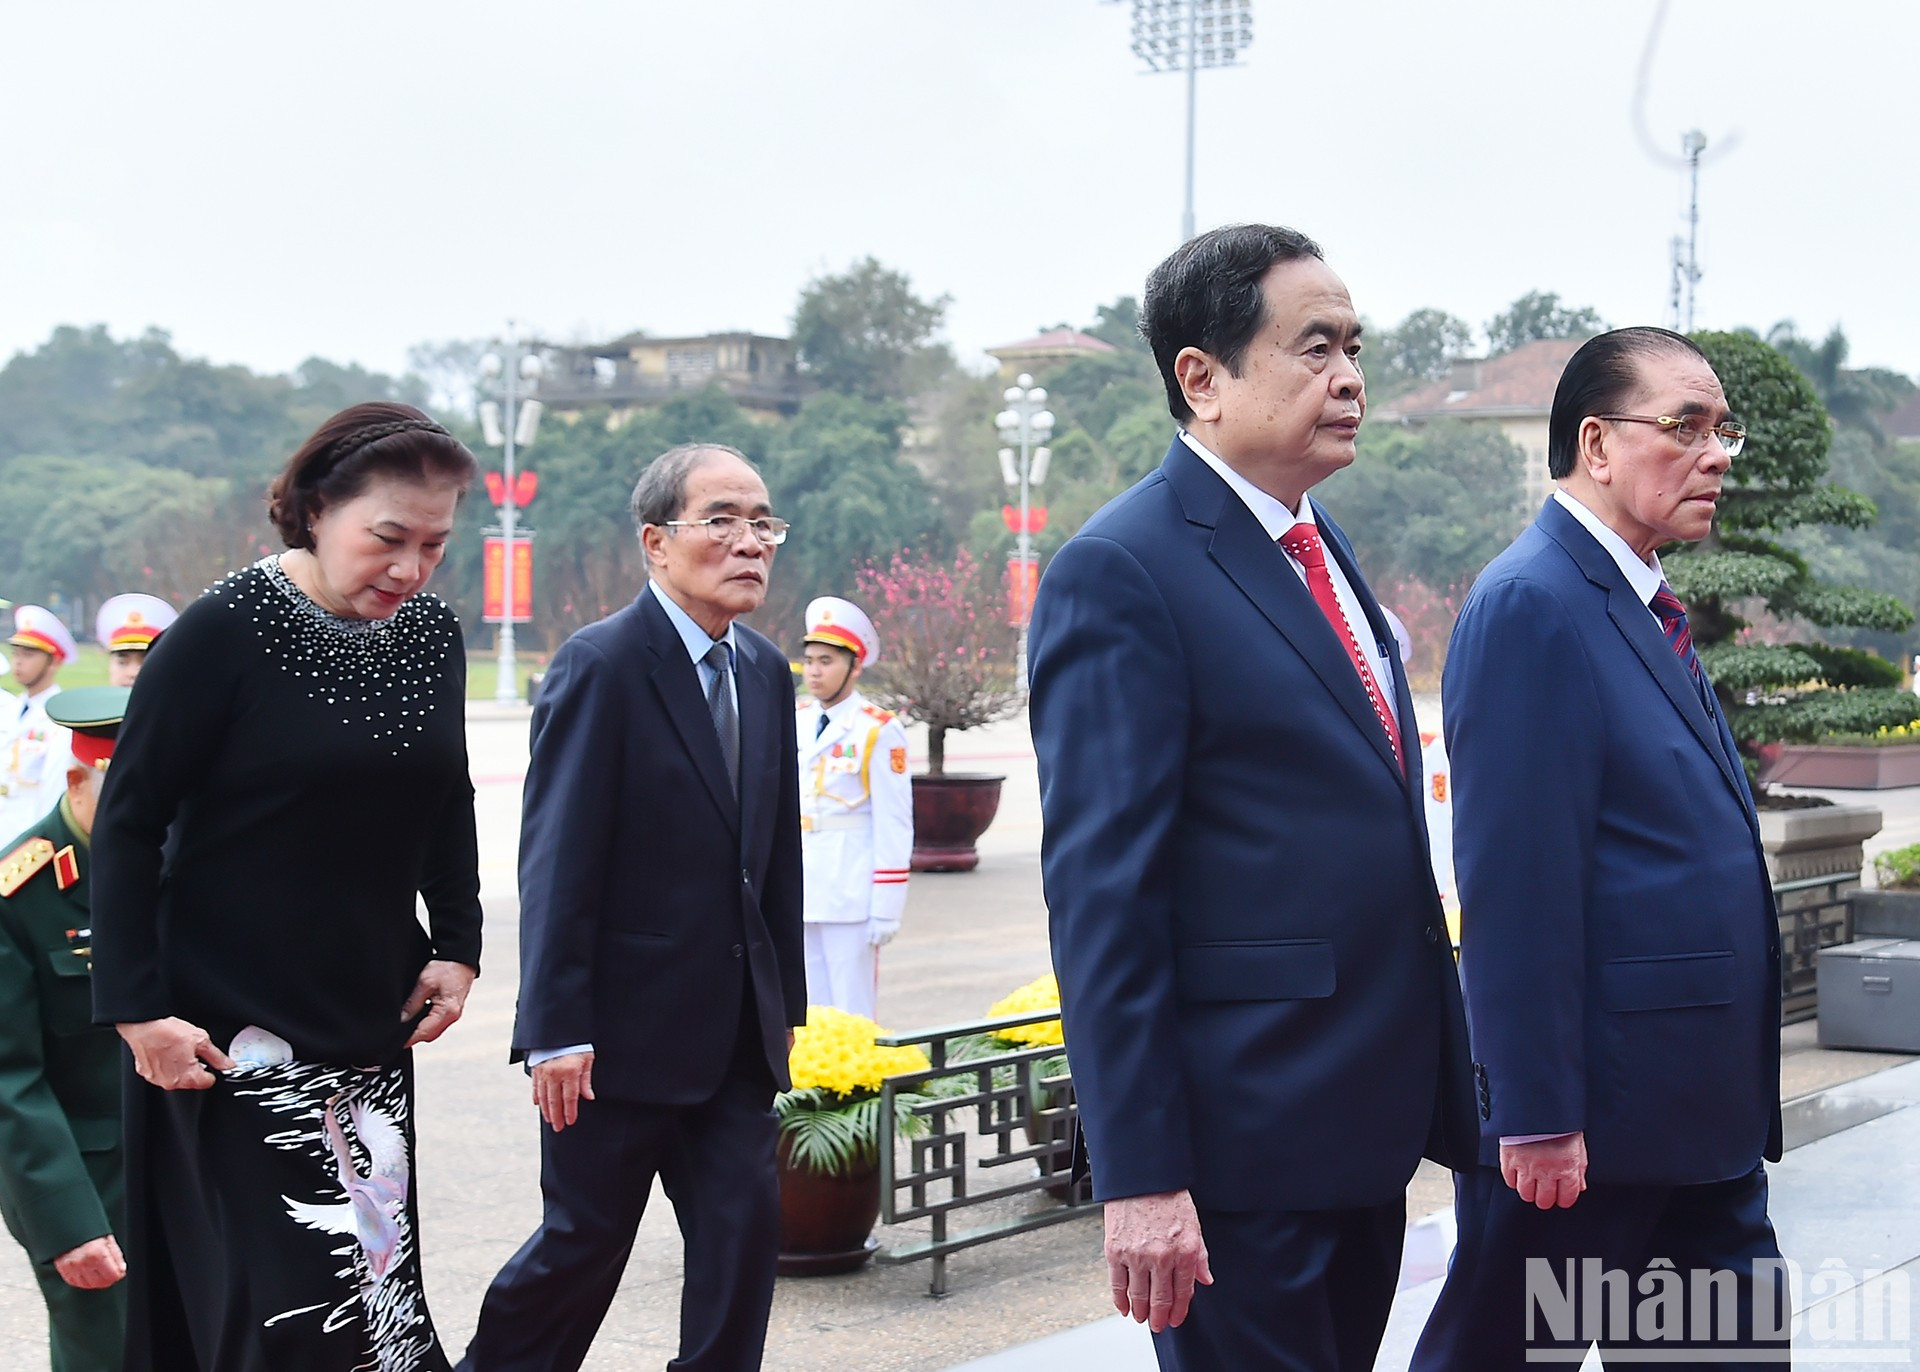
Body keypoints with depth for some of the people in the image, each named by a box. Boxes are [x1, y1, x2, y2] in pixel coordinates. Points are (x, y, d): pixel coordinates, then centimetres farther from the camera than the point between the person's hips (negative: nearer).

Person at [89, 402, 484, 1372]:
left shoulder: (433, 635, 5)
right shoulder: (226, 631, -13)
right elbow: (128, 823, -10)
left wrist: (456, 948, 9)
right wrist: (138, 1009, -14)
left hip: (373, 1029, 6)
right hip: (234, 1034, -6)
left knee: (375, 1288, 6)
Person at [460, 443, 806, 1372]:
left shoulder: (766, 673, 10)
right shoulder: (600, 665, -12)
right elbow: (557, 863, -15)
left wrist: (786, 1000, 12)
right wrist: (558, 1030, -18)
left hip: (735, 1033, 6)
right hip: (625, 1027, -6)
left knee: (745, 1227, 2)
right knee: (584, 1242, 6)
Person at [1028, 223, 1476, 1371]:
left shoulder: (1326, 552, 14)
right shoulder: (1121, 572, -14)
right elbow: (1101, 895, -18)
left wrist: (1440, 1091, 18)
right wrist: (1139, 1179, -21)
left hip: (1368, 1130, 9)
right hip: (1243, 1142, -9)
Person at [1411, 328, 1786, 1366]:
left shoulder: (1646, 609, 15)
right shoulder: (1533, 605, -16)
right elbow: (1515, 886, -21)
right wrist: (1537, 1116, -22)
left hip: (1701, 1117, 9)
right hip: (1584, 1123, -9)